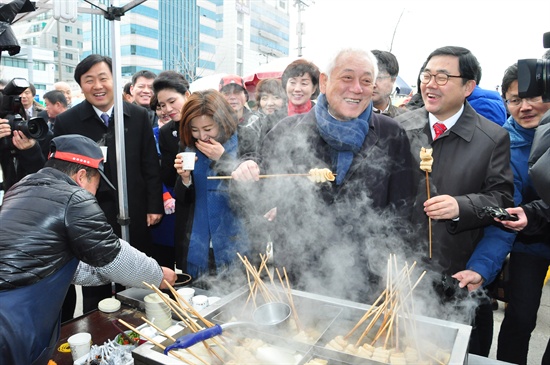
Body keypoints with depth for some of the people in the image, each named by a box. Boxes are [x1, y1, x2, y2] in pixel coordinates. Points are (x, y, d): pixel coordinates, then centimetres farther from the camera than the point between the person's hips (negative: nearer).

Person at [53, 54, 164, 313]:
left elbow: (150, 165, 2)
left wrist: (154, 206, -1)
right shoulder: (66, 121, -4)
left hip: (134, 215, 1)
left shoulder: (138, 116, -1)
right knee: (95, 292, 14)